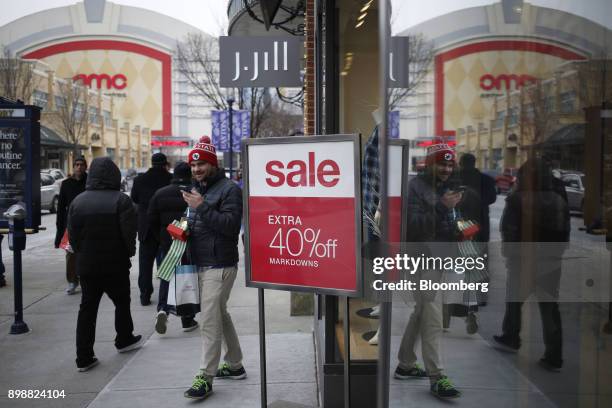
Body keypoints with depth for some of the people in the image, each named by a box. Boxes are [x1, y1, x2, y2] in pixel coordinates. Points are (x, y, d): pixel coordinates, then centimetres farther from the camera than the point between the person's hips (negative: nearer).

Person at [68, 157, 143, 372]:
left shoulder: (78, 201, 1)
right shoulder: (121, 200, -13)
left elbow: (72, 235, 3)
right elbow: (129, 233, -15)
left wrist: (82, 255, 15)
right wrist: (128, 253, 3)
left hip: (86, 265, 4)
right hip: (116, 265, -3)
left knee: (87, 308, 8)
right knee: (122, 302, 17)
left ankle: (84, 357, 8)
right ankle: (124, 340, 34)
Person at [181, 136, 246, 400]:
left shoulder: (229, 189, -10)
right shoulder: (196, 189, 16)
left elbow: (230, 225, -20)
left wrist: (202, 207, -25)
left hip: (219, 265, -9)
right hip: (201, 264, 9)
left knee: (209, 321, -8)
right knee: (220, 315, 18)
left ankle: (206, 377, 2)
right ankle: (234, 365, 32)